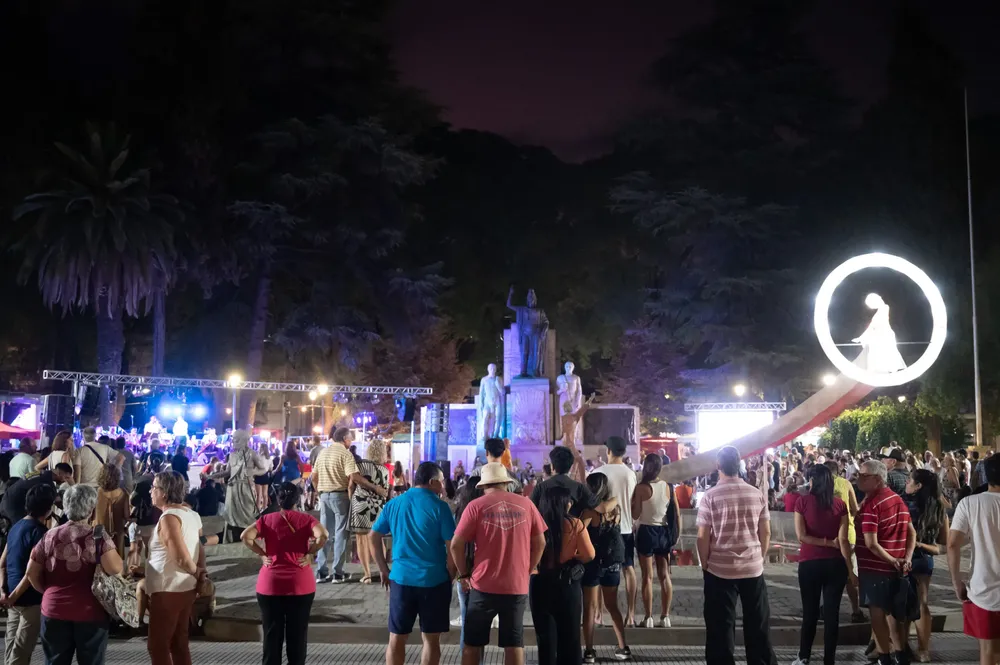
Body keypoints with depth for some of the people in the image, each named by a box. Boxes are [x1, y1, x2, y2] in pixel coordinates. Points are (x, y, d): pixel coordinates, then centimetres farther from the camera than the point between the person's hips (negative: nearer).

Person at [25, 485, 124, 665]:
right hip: (90, 612, -3)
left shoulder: (50, 536, 2)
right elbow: (116, 569, -20)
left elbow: (31, 572, 4)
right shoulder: (97, 537, -10)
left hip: (54, 611, 3)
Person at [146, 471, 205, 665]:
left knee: (157, 645, 1)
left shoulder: (169, 517, -18)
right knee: (178, 643, 14)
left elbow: (182, 558, -22)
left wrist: (195, 572, -5)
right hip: (186, 588, 9)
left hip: (168, 590, -8)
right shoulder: (191, 514, 8)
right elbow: (200, 548, 9)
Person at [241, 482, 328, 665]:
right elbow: (323, 535, -17)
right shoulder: (305, 519, 0)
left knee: (272, 634, 10)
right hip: (300, 585, -1)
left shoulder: (266, 519, 4)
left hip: (270, 584, 1)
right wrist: (309, 553, -5)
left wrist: (261, 554, 0)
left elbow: (245, 536, -8)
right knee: (297, 634, 9)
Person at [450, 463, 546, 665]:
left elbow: (456, 544, -8)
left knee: (473, 643, 11)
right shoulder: (526, 504, 4)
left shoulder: (476, 506, -4)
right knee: (514, 644, 8)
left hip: (483, 585, -2)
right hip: (517, 585, 2)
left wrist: (464, 574, 4)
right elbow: (540, 543, 7)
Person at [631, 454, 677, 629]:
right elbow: (677, 514, 5)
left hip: (646, 532, -4)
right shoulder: (668, 486, 2)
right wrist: (677, 535, 14)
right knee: (664, 576, 10)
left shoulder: (641, 487, -11)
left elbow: (635, 515, -10)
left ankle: (648, 618, 3)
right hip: (664, 532, 4)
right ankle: (665, 617, 12)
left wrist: (633, 497, 3)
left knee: (647, 576, 2)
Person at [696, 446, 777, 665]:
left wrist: (705, 565, 3)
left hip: (720, 570, -3)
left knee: (721, 627, 6)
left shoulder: (710, 496, -10)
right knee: (757, 626, 14)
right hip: (753, 568, 3)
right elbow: (765, 533, 4)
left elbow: (703, 537, -9)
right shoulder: (757, 494, 0)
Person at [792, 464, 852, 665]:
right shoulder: (840, 504, -2)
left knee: (810, 611, 13)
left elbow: (801, 536, -10)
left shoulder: (803, 501, -5)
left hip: (809, 563, -1)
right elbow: (843, 540, -7)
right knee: (832, 612, 7)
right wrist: (850, 567, -4)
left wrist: (826, 542, -2)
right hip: (835, 563, 1)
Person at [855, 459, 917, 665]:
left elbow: (871, 543, -24)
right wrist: (906, 559, 1)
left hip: (875, 568, -8)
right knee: (893, 612, 18)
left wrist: (892, 561, -12)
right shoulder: (897, 498, 7)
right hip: (896, 569, 8)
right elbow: (912, 533, 11)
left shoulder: (870, 503, -19)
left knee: (878, 615, 3)